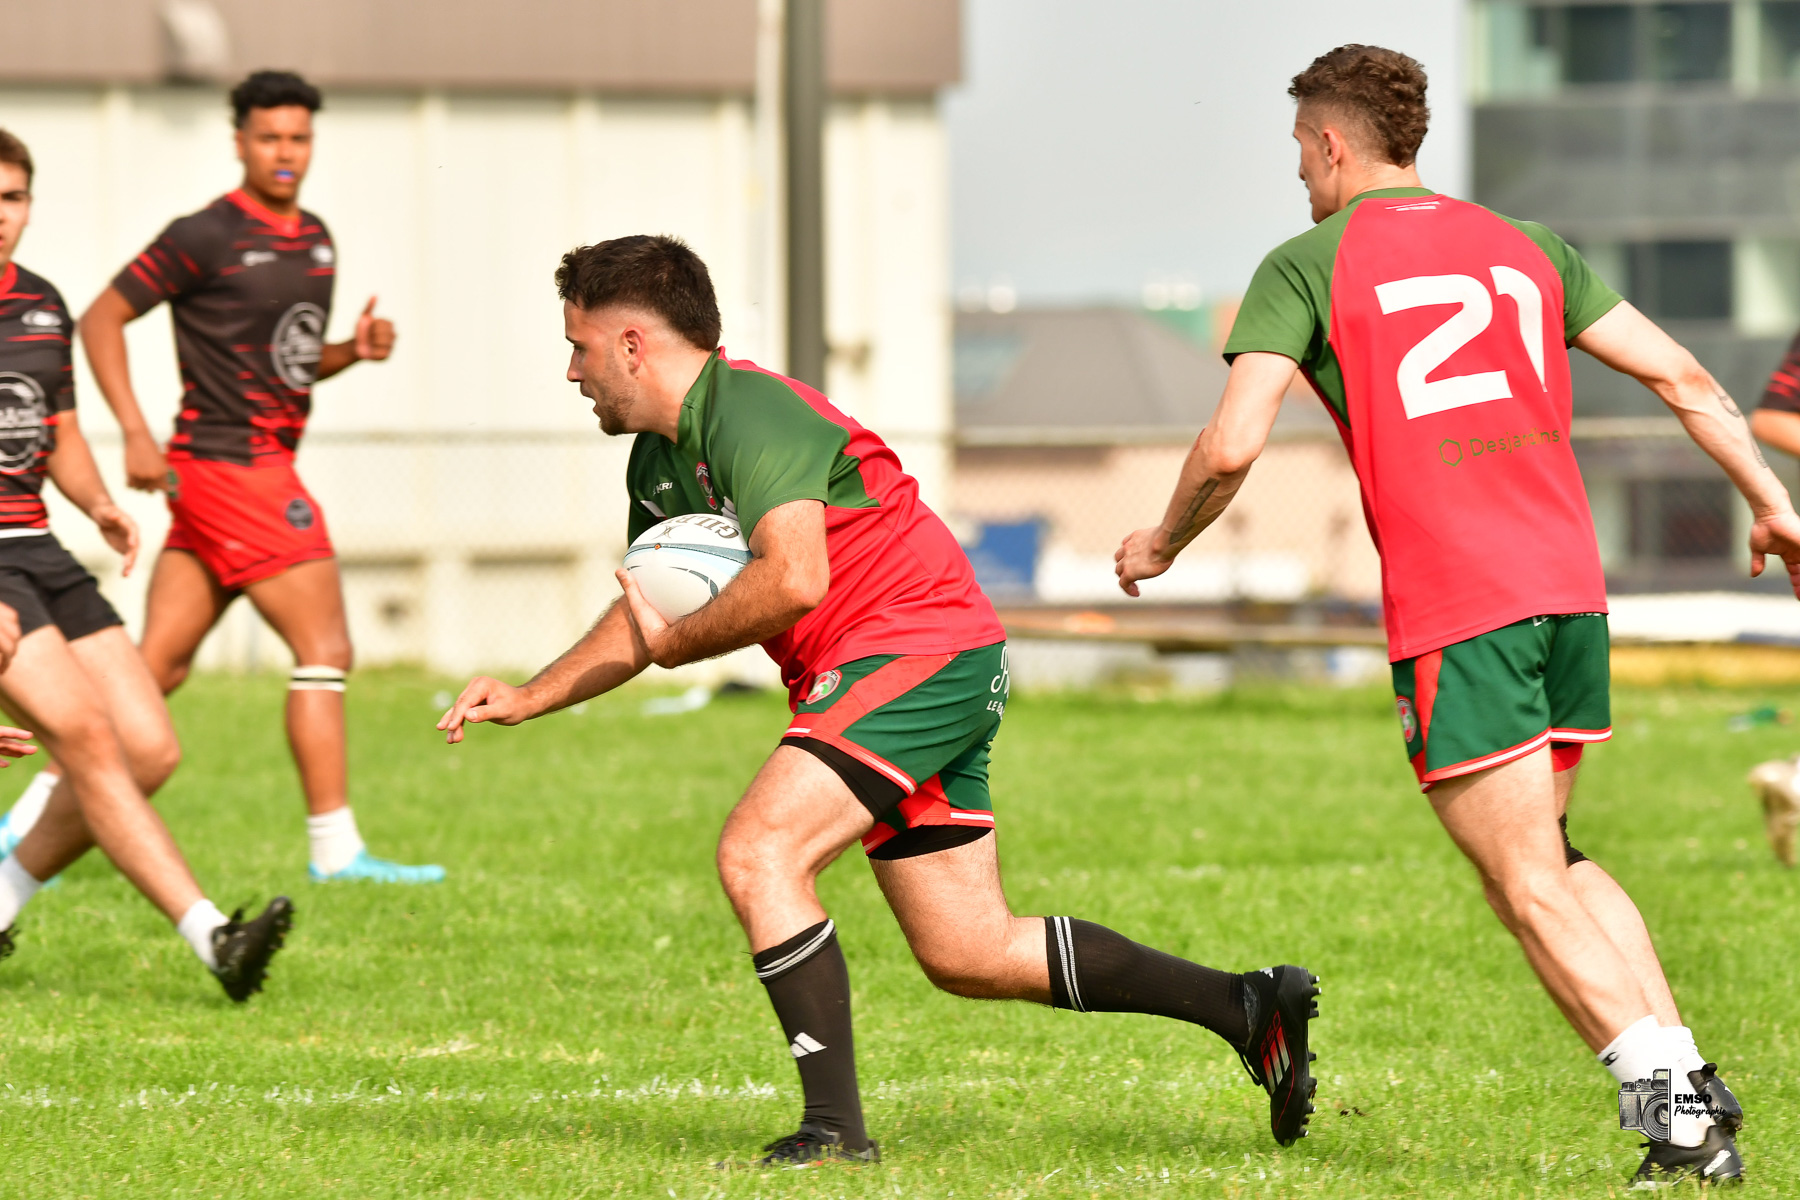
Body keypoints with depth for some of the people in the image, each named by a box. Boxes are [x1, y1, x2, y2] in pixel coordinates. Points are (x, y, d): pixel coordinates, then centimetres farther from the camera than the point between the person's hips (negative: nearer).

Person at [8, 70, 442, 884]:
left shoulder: (314, 240, 15)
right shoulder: (207, 238, -10)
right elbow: (101, 320, -6)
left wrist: (354, 350, 4)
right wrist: (136, 434, -14)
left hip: (267, 471, 8)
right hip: (227, 470, -8)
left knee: (159, 666, 8)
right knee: (325, 651, -9)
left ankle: (37, 818, 12)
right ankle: (335, 848, -6)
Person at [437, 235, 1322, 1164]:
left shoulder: (747, 411, -16)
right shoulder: (657, 463, 14)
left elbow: (793, 578, -30)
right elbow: (643, 611, 29)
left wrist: (672, 643, -16)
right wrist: (527, 699, 19)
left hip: (919, 649, -10)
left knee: (758, 853, -22)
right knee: (968, 955, 7)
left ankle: (834, 1125, -22)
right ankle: (1245, 1004, 13)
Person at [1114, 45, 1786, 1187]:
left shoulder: (1307, 265, 3)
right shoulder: (1525, 248, 19)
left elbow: (1231, 447, -5)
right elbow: (1684, 377, 14)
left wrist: (1163, 544, 12)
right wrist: (1770, 500, 20)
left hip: (1452, 613, -6)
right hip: (1569, 583, 6)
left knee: (1532, 890, -3)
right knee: (1553, 860, 21)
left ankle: (1677, 1115, -13)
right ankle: (1691, 1078, 9)